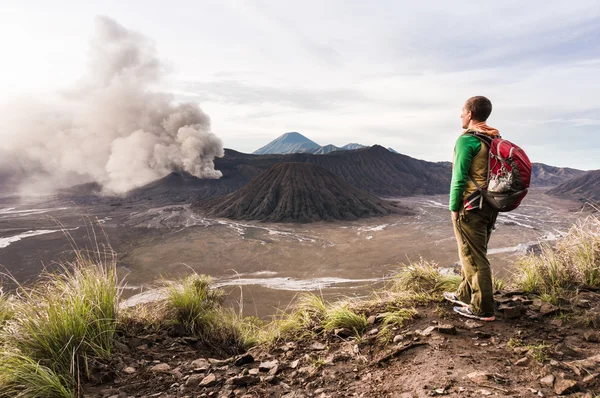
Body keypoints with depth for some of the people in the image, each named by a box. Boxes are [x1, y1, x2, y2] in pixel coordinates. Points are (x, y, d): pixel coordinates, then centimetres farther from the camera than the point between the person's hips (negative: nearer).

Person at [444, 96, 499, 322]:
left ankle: (483, 309, 7)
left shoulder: (467, 140, -14)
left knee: (473, 257, 0)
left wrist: (453, 207, -10)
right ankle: (466, 294, 34)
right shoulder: (496, 139, 10)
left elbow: (459, 177, -17)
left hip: (470, 207, -8)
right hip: (490, 206, 9)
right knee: (476, 254, 19)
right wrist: (491, 201, 17)